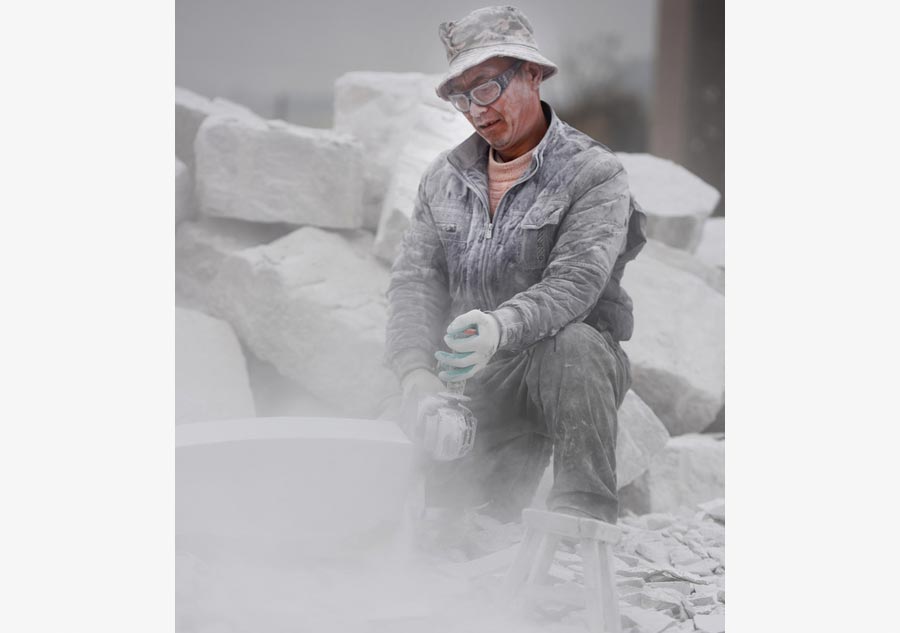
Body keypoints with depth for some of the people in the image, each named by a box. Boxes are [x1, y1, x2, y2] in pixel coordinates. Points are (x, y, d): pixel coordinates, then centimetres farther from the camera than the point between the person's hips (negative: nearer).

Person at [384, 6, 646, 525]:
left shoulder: (595, 175, -6)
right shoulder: (444, 179, 11)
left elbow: (576, 281, -22)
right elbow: (415, 279, 2)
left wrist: (501, 327, -41)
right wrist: (416, 371, -16)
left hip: (576, 371, -4)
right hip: (482, 385, 4)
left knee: (570, 341, -38)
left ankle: (587, 514, -27)